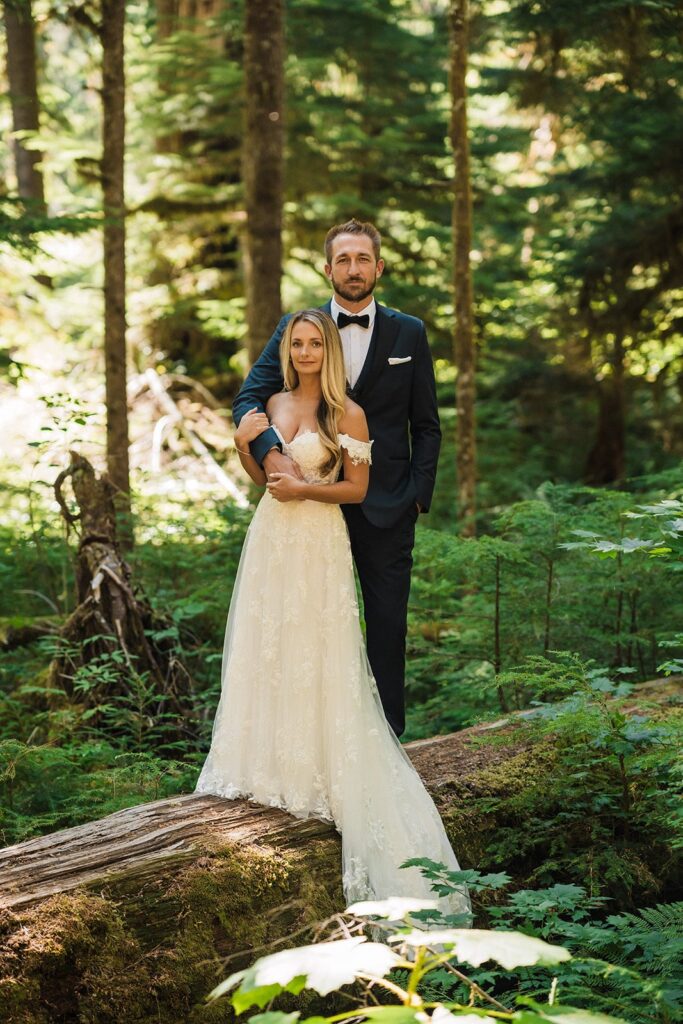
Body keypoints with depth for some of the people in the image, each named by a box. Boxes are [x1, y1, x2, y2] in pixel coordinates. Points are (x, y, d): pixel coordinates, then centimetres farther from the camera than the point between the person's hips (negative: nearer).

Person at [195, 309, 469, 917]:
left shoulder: (347, 414, -7)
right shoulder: (274, 404, 10)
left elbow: (358, 489, -6)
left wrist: (304, 488, -16)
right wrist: (244, 446, -1)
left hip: (319, 546, -6)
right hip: (270, 538, 6)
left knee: (315, 658, -2)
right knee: (264, 652, 8)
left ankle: (317, 775, 8)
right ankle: (271, 768, 19)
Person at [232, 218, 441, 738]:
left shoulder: (409, 333, 6)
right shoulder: (295, 328, 4)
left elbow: (426, 425, 8)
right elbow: (249, 398, -5)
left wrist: (418, 495, -3)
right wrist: (270, 452, -23)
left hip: (387, 507, 0)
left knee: (388, 626, 5)